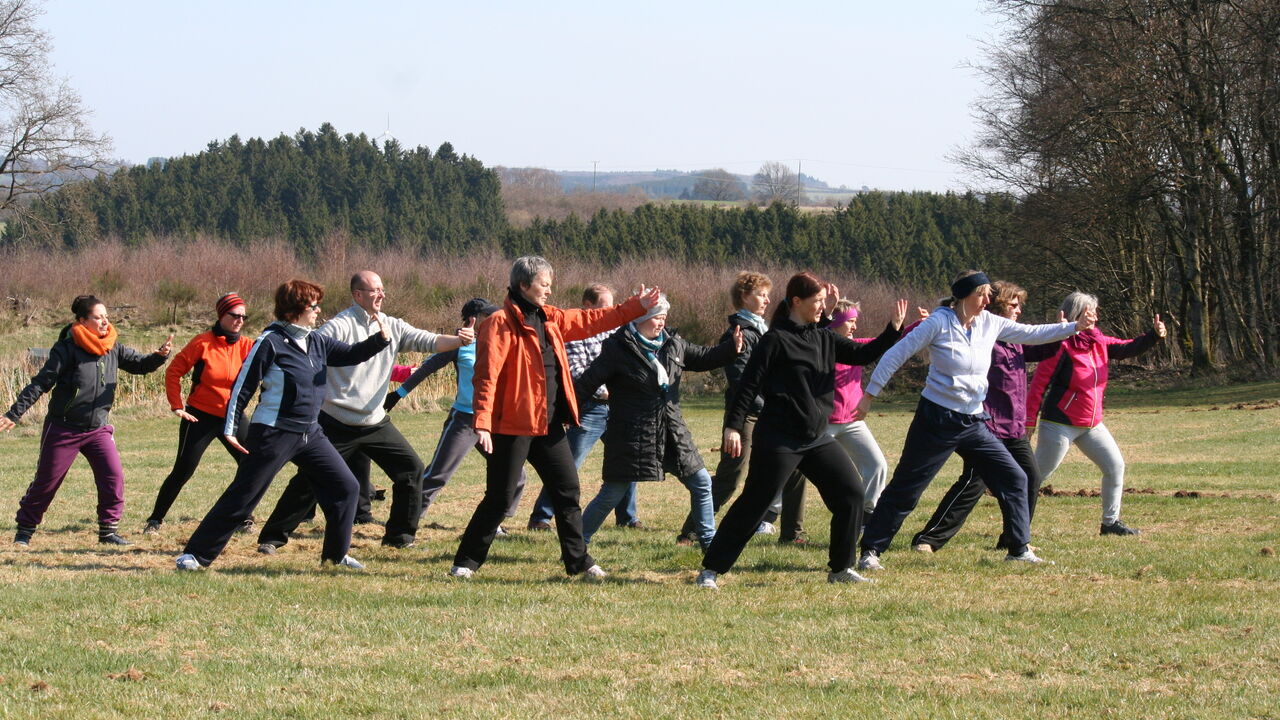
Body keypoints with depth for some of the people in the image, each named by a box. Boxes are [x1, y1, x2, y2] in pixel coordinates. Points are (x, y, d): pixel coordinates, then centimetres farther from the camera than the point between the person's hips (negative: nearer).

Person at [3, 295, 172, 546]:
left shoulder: (113, 348, 1)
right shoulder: (67, 349, -15)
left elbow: (139, 364, 10)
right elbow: (41, 383, -13)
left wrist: (159, 356, -12)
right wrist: (14, 413, -16)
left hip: (98, 429, 4)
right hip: (63, 428, -4)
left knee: (114, 477, -9)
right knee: (46, 481, 5)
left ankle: (108, 531, 2)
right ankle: (25, 530, 22)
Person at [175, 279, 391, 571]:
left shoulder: (317, 342, 9)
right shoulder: (271, 342, -12)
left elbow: (352, 354, 13)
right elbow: (243, 386, -10)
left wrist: (380, 339, -7)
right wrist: (230, 428, -12)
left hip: (310, 434, 7)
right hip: (273, 434, -7)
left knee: (346, 487, 6)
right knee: (242, 498, -6)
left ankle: (336, 554, 19)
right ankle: (196, 553, 2)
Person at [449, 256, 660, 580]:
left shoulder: (548, 318, 11)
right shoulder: (501, 324, -14)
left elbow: (589, 321, 23)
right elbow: (487, 375, -19)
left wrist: (637, 307, 22)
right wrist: (482, 423, -26)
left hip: (549, 425, 8)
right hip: (513, 426, -8)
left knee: (567, 490, 11)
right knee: (499, 497, -4)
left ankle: (578, 561, 22)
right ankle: (466, 562, 7)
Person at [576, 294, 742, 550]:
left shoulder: (673, 344, 8)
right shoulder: (618, 349, -11)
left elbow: (703, 357, 21)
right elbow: (586, 384, -12)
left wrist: (732, 347, 5)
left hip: (673, 433, 7)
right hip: (631, 437, -7)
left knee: (701, 481, 9)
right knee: (612, 493, -4)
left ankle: (709, 541, 22)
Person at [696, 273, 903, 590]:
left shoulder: (824, 339, 12)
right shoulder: (777, 340, -9)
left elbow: (863, 354, 13)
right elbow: (749, 384, -11)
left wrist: (893, 331, -1)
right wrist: (733, 426, -18)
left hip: (817, 439, 7)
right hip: (778, 440, -7)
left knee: (851, 492, 1)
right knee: (753, 504, -6)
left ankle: (841, 569, 13)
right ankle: (710, 569, 1)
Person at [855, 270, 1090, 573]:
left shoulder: (990, 324, 4)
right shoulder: (939, 323, -11)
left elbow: (1032, 334, 9)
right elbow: (896, 355, -8)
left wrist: (1075, 327, -2)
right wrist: (869, 395, -8)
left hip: (973, 423, 6)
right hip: (937, 420, -6)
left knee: (1014, 478, 2)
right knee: (904, 489, -2)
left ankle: (1019, 549, 11)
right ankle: (870, 551, 7)